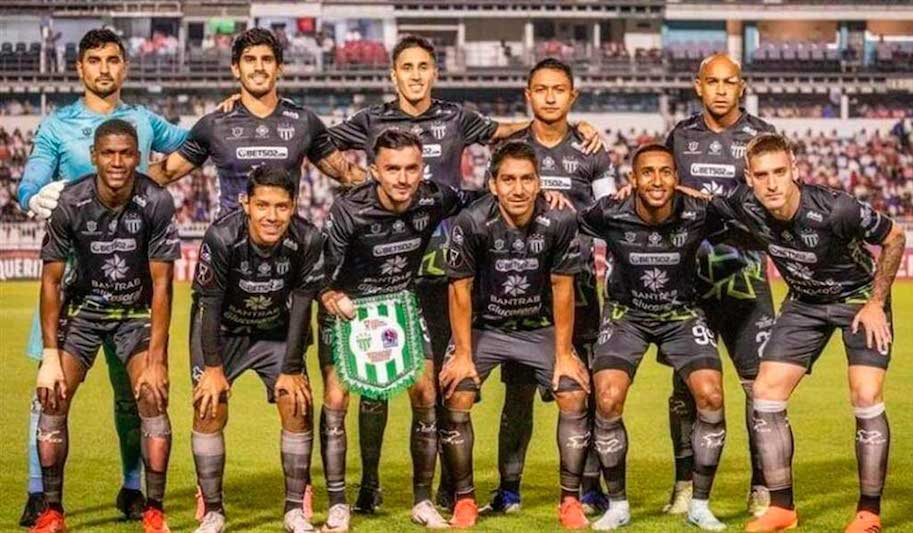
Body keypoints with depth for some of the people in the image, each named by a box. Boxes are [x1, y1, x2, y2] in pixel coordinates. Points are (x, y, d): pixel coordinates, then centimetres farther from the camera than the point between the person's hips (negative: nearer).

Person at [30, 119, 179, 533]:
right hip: (83, 308, 1)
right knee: (52, 399, -11)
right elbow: (51, 280, -10)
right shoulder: (71, 203, -19)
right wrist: (51, 355, -14)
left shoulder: (156, 203, -21)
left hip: (138, 311, -1)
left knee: (153, 399, -17)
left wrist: (156, 359, -20)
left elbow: (161, 284, -17)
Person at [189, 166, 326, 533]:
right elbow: (208, 303, -20)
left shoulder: (308, 240, -24)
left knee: (299, 407, -8)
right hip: (223, 331, -2)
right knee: (209, 412, -11)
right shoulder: (222, 238, -30)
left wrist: (291, 370, -11)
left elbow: (301, 306, -14)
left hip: (276, 331, 2)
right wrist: (213, 367, -17)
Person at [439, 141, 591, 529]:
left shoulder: (560, 222, -19)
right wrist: (464, 354, -13)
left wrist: (563, 353, -8)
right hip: (483, 327, -1)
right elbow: (461, 288, -12)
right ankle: (464, 500, -1)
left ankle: (571, 500, 0)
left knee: (575, 395, -14)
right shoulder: (473, 223, -23)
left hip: (541, 327, 1)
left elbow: (562, 288, -9)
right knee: (456, 399, -18)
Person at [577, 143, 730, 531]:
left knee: (711, 398, -16)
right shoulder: (609, 215, -23)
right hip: (626, 314, 0)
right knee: (608, 401, -18)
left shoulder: (699, 215, -21)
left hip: (682, 315, 1)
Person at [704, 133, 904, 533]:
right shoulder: (745, 206, -22)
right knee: (765, 394, -5)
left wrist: (876, 303, -15)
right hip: (804, 302, 4)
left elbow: (894, 238, -17)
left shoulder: (836, 210, -34)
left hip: (859, 297, -4)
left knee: (866, 399, -17)